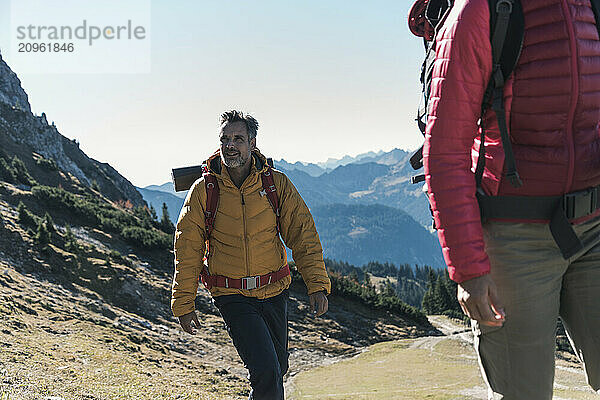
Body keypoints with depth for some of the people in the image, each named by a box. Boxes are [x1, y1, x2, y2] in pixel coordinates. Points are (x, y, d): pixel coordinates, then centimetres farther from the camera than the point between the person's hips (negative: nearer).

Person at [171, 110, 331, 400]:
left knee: (277, 371, 16)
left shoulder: (276, 183, -2)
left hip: (274, 294, 3)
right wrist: (183, 304, -2)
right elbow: (187, 248, -1)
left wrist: (317, 285, -10)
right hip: (232, 298, -2)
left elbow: (303, 235, -1)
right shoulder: (204, 190, -5)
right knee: (266, 372, -17)